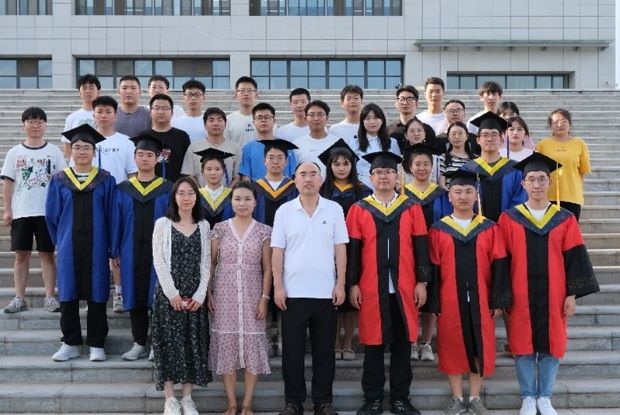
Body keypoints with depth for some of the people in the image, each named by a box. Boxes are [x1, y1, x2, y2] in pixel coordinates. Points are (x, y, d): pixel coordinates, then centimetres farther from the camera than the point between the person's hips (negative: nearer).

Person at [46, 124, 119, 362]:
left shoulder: (106, 180, 1)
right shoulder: (59, 180, 4)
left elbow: (112, 216, -1)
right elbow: (51, 216, 10)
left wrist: (113, 249, -5)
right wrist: (60, 242, 9)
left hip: (96, 247, -1)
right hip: (68, 248, 1)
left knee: (96, 295, 3)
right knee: (68, 295, 5)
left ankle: (96, 344, 13)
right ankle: (70, 344, 16)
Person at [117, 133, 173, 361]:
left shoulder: (167, 189, 2)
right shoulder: (123, 189, 8)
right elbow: (117, 222, 8)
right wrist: (115, 252, 2)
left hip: (158, 251, -2)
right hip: (132, 252, 2)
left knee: (157, 296, 1)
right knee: (135, 297, 6)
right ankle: (139, 344, 16)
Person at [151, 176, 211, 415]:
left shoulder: (203, 226, 8)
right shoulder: (162, 224, 1)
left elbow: (206, 263, 4)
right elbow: (159, 262, -5)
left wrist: (200, 295, -6)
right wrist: (172, 293, -13)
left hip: (195, 295, 3)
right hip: (168, 293, -2)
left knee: (194, 343, 4)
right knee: (169, 343, -1)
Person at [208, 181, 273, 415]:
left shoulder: (263, 231, 3)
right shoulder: (220, 229, 3)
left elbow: (267, 268, 2)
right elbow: (210, 263, 5)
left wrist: (265, 297, -5)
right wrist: (209, 293, -1)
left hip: (252, 295, 0)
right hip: (225, 296, 0)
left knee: (252, 345, 1)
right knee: (226, 345, 3)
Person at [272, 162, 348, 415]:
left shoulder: (334, 209, 4)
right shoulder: (284, 211, 3)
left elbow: (340, 249, 3)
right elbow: (277, 252, 2)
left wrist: (340, 284, -3)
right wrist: (278, 287, -5)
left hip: (326, 292, 0)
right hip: (293, 292, 0)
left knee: (324, 350, 8)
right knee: (292, 349, 6)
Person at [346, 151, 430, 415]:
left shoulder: (412, 209, 6)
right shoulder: (359, 210, 4)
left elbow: (421, 247, 4)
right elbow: (352, 250, 2)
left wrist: (422, 282, -1)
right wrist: (352, 284, -3)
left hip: (404, 287, 1)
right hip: (371, 288, -1)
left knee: (402, 344, 6)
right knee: (374, 343, 5)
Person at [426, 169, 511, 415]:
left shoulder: (490, 229, 4)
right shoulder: (438, 230, 1)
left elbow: (499, 266, 1)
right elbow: (433, 269, 0)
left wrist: (497, 300, -4)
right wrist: (433, 303, -5)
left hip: (480, 300, 1)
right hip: (449, 300, -1)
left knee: (480, 347, 6)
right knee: (453, 347, 6)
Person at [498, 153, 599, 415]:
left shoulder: (565, 220, 3)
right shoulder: (509, 218, 0)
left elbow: (574, 258, 2)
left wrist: (572, 294, -3)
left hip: (553, 295, 1)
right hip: (521, 295, -1)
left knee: (551, 345, 6)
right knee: (523, 345, 4)